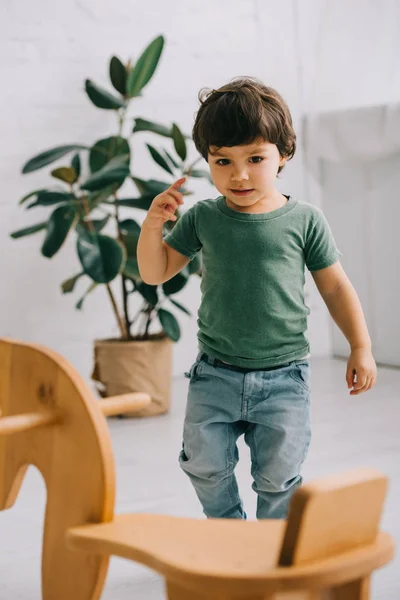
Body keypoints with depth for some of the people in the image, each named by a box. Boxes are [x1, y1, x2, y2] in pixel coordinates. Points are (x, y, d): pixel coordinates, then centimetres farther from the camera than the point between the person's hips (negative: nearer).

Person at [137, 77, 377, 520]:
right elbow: (155, 273, 5)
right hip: (215, 375, 2)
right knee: (206, 467, 10)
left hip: (283, 378, -2)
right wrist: (153, 223, -11)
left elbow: (335, 286, 3)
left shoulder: (304, 220, -6)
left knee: (277, 479, 6)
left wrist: (360, 346, 0)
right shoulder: (202, 218, -1)